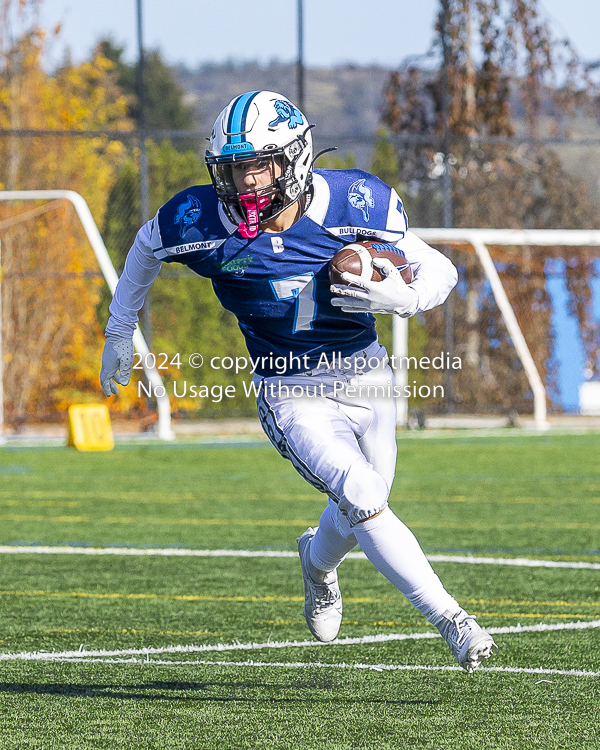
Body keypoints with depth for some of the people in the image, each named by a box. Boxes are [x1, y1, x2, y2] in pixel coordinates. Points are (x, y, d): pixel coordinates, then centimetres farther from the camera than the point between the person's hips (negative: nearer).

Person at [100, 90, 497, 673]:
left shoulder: (353, 205, -18)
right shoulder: (202, 222, -17)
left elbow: (440, 271, -8)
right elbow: (147, 247, 7)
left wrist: (401, 297, -30)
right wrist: (120, 331, 15)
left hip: (364, 376, 2)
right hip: (291, 394, -2)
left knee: (358, 515, 18)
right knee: (366, 501, -23)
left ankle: (317, 560, 54)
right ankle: (449, 619, -14)